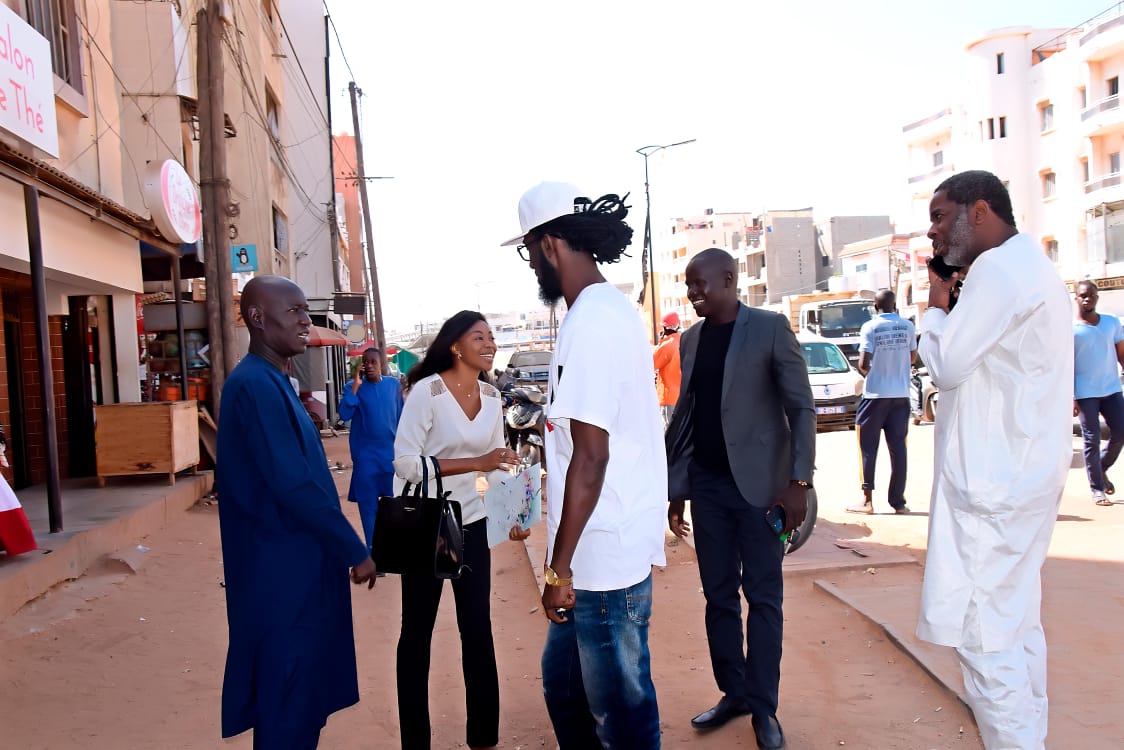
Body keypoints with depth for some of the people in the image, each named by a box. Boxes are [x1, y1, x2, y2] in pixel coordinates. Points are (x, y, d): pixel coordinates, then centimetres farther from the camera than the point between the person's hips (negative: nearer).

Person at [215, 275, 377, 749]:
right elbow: (293, 484, -24)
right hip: (284, 567, -10)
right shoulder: (256, 385, -19)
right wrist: (355, 551, -17)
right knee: (291, 699, 2)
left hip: (293, 561, 10)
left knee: (301, 692, 19)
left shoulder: (271, 382, 13)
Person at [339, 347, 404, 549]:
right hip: (366, 455, -2)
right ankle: (373, 548, 17)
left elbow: (400, 417, 9)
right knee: (368, 504, 5)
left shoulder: (394, 385, 2)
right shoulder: (353, 387, -4)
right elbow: (344, 414, -19)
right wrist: (356, 385, -20)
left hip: (392, 453, 2)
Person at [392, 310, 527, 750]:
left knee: (479, 630, 9)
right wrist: (475, 463, -28)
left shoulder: (491, 397, 2)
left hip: (473, 525, 5)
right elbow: (404, 462, -23)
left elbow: (495, 463, 9)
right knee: (417, 633, 8)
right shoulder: (427, 391, -16)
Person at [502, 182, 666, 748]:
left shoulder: (590, 323, -20)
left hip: (603, 556, -10)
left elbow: (590, 457, -23)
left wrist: (560, 567, -17)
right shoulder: (608, 308, 11)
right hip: (603, 547, 10)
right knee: (563, 682, 23)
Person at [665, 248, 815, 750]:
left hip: (758, 483, -5)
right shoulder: (691, 339, 9)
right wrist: (675, 488, 11)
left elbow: (802, 408, -8)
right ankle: (733, 693, 24)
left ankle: (764, 707, 15)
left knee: (762, 596, 4)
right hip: (707, 485, 5)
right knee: (718, 595, 10)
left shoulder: (770, 328, -7)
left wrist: (798, 481, -16)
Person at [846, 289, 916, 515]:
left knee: (868, 448, 4)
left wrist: (867, 372, 6)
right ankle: (898, 501, 10)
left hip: (875, 395, -3)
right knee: (898, 448, 7)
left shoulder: (870, 327, -9)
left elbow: (863, 364, -15)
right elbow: (912, 358, 15)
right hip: (901, 395, 3)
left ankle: (867, 501, 2)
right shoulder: (907, 326, 2)